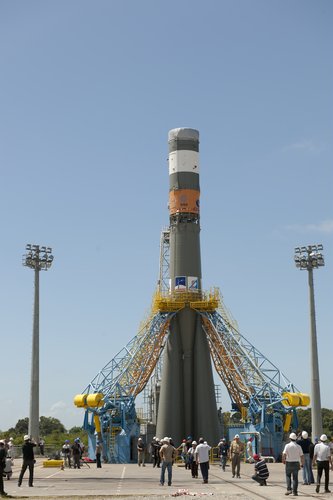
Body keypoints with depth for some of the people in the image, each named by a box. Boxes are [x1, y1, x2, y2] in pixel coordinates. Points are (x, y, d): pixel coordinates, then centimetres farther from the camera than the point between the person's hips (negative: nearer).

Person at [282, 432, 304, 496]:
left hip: (288, 463, -1)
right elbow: (302, 456, -1)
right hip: (296, 463, 1)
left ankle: (289, 489, 1)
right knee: (295, 478, 6)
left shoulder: (287, 445, -6)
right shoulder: (298, 446, 0)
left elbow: (284, 454, -14)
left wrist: (283, 460, 3)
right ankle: (294, 491, 3)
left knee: (288, 476, 13)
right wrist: (302, 463, 9)